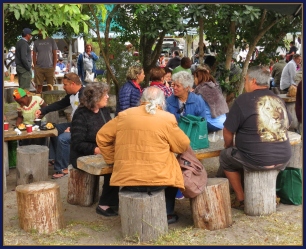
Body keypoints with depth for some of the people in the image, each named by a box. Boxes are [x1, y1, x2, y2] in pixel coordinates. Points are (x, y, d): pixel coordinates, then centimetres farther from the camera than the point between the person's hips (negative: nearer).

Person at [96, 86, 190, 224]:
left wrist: (112, 159, 20)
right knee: (174, 170, 28)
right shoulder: (167, 118, -4)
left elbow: (102, 137, 11)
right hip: (156, 180, -3)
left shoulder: (124, 115, 4)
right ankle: (167, 213, 30)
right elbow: (183, 145, 6)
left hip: (126, 178, 3)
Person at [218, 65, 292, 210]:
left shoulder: (243, 100, -8)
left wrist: (229, 147, 17)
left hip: (257, 161, -6)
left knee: (225, 157, 18)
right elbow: (287, 125, 26)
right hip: (284, 158, 6)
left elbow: (228, 131, -4)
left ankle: (241, 199, 19)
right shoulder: (278, 100, 9)